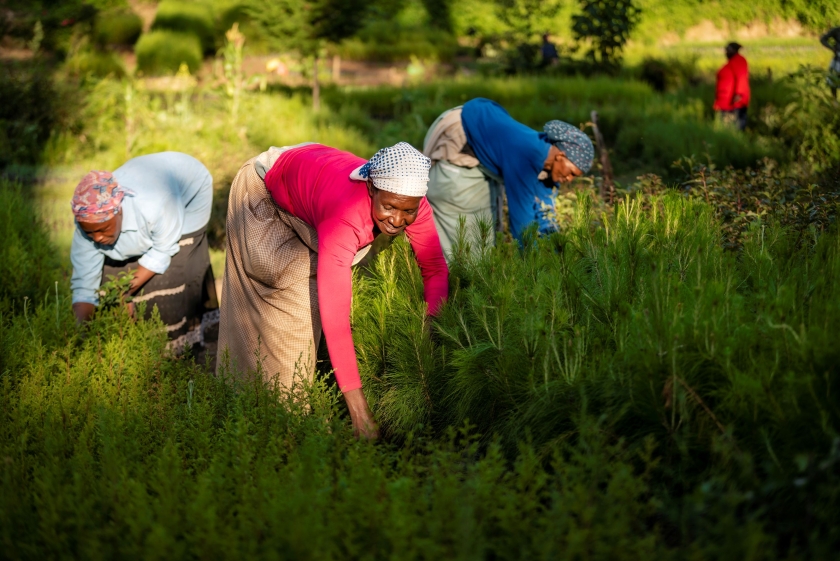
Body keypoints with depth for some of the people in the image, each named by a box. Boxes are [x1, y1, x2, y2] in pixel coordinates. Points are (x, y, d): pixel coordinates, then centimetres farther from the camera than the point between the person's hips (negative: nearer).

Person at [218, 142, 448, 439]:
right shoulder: (345, 214, -47)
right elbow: (334, 314, -51)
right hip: (265, 190, -5)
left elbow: (436, 270, -16)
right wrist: (358, 408, -53)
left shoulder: (410, 202, -31)